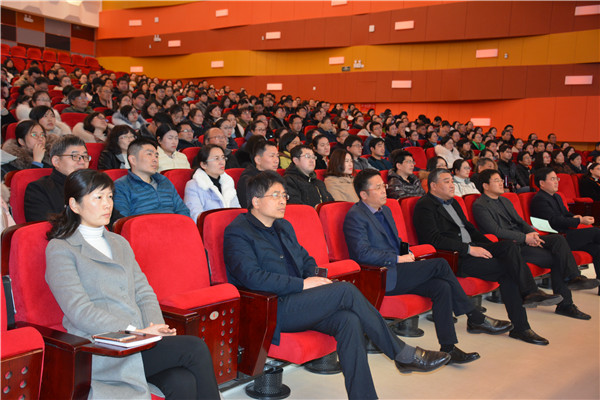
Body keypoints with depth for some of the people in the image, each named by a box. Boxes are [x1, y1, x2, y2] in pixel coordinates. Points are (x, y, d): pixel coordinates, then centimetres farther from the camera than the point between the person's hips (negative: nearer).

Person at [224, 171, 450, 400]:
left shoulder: (283, 227, 21)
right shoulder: (237, 233, -6)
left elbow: (306, 260, 28)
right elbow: (251, 277, -19)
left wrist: (315, 279, 3)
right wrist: (302, 284, -18)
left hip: (298, 303, 8)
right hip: (271, 311, -8)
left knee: (349, 320, -24)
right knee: (346, 291, -23)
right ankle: (403, 355, -10)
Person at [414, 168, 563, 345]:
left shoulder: (452, 202, 23)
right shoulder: (425, 206, -7)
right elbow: (435, 239, -19)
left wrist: (490, 246, 9)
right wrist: (469, 249, -22)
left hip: (470, 248, 9)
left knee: (508, 246, -17)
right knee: (508, 267, -20)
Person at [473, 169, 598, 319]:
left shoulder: (505, 201, 24)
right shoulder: (479, 206, -5)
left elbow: (520, 221, 21)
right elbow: (496, 231, -15)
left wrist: (532, 233, -3)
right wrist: (524, 238, -17)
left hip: (524, 239, 8)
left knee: (558, 239, -18)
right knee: (555, 258, -19)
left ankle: (574, 278, -27)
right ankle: (565, 304, -13)